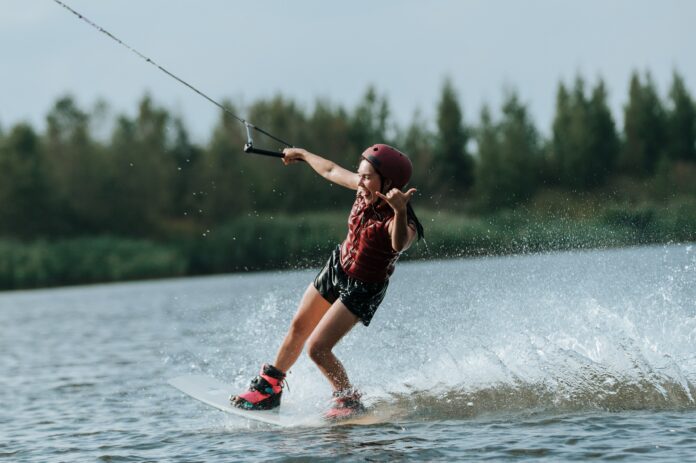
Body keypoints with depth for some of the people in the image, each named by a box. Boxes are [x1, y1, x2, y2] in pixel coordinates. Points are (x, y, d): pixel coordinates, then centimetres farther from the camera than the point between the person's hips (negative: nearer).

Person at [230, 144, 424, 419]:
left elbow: (400, 245, -57)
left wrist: (400, 212, -75)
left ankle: (349, 400, 9)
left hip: (363, 289, -7)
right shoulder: (365, 188, -15)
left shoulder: (401, 222, -33)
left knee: (317, 349, -14)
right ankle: (270, 387, 41)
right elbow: (331, 171, 5)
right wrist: (302, 154, 20)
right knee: (298, 328, 20)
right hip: (337, 266, 7)